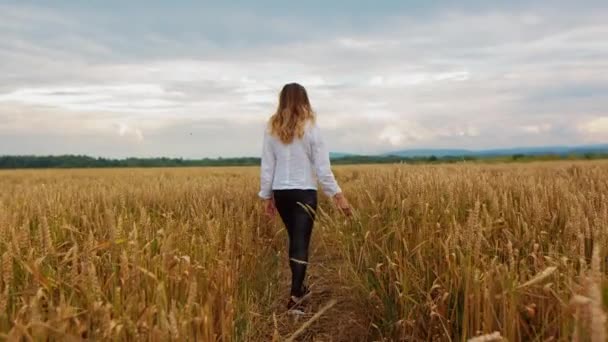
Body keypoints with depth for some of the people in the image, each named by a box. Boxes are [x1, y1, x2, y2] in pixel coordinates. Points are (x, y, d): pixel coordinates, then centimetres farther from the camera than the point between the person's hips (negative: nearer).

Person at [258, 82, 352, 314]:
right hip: (304, 192, -4)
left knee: (294, 240, 19)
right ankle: (295, 297, -5)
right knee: (301, 243, -1)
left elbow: (267, 166, 4)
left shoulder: (272, 129, 3)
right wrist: (337, 194, -2)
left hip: (281, 192, 4)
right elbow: (322, 166, -8)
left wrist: (266, 196, 12)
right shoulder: (310, 128, -5)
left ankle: (299, 288, 32)